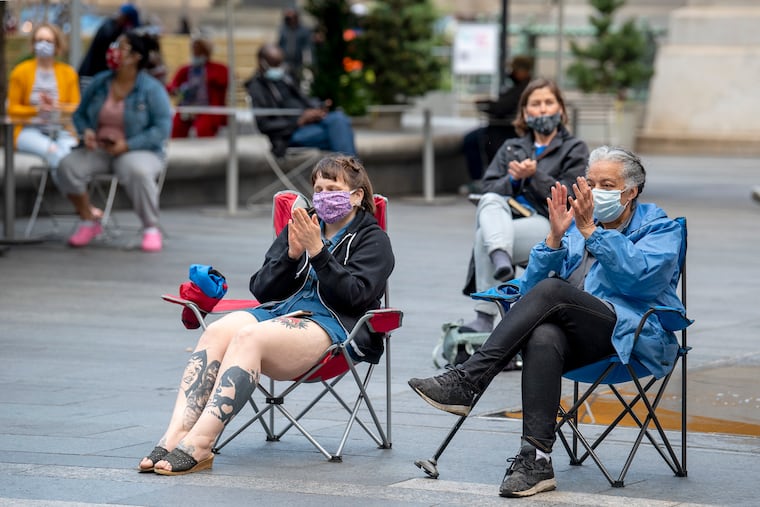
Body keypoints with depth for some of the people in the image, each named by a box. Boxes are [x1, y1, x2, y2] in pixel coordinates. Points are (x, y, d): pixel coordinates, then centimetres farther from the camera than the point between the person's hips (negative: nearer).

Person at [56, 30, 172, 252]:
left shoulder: (152, 89, -9)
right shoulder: (99, 82, 5)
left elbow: (163, 128, -13)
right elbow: (79, 114, 14)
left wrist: (127, 145, -21)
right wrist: (86, 131, -9)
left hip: (139, 151, -4)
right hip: (98, 150, 5)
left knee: (137, 171, -40)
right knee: (68, 166, -24)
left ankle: (151, 229, -19)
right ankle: (88, 222, -3)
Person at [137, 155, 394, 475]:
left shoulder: (373, 240, 11)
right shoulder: (299, 227, 27)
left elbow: (354, 294, -6)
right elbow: (261, 289, 17)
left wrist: (317, 252, -14)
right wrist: (292, 255, 0)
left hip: (332, 323, -5)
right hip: (278, 310, 6)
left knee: (249, 337, -34)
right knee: (216, 332, -29)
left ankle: (198, 445, -45)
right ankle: (176, 435, -42)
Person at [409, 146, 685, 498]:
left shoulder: (660, 229, 10)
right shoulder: (574, 225, 24)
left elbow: (639, 275, -13)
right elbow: (530, 287, 11)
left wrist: (590, 230, -14)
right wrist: (555, 238, -3)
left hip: (632, 336, -4)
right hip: (580, 340, 4)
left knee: (551, 292, -30)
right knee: (543, 338, -35)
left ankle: (466, 381, -34)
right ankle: (536, 460, -41)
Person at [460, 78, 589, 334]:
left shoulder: (574, 149, 15)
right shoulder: (511, 148, 28)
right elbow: (488, 187, 12)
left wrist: (534, 175, -12)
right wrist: (513, 180, -8)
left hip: (548, 224, -4)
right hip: (505, 216, 4)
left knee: (484, 236, -32)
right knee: (490, 201, -33)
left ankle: (485, 319, -39)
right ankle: (500, 256, -59)